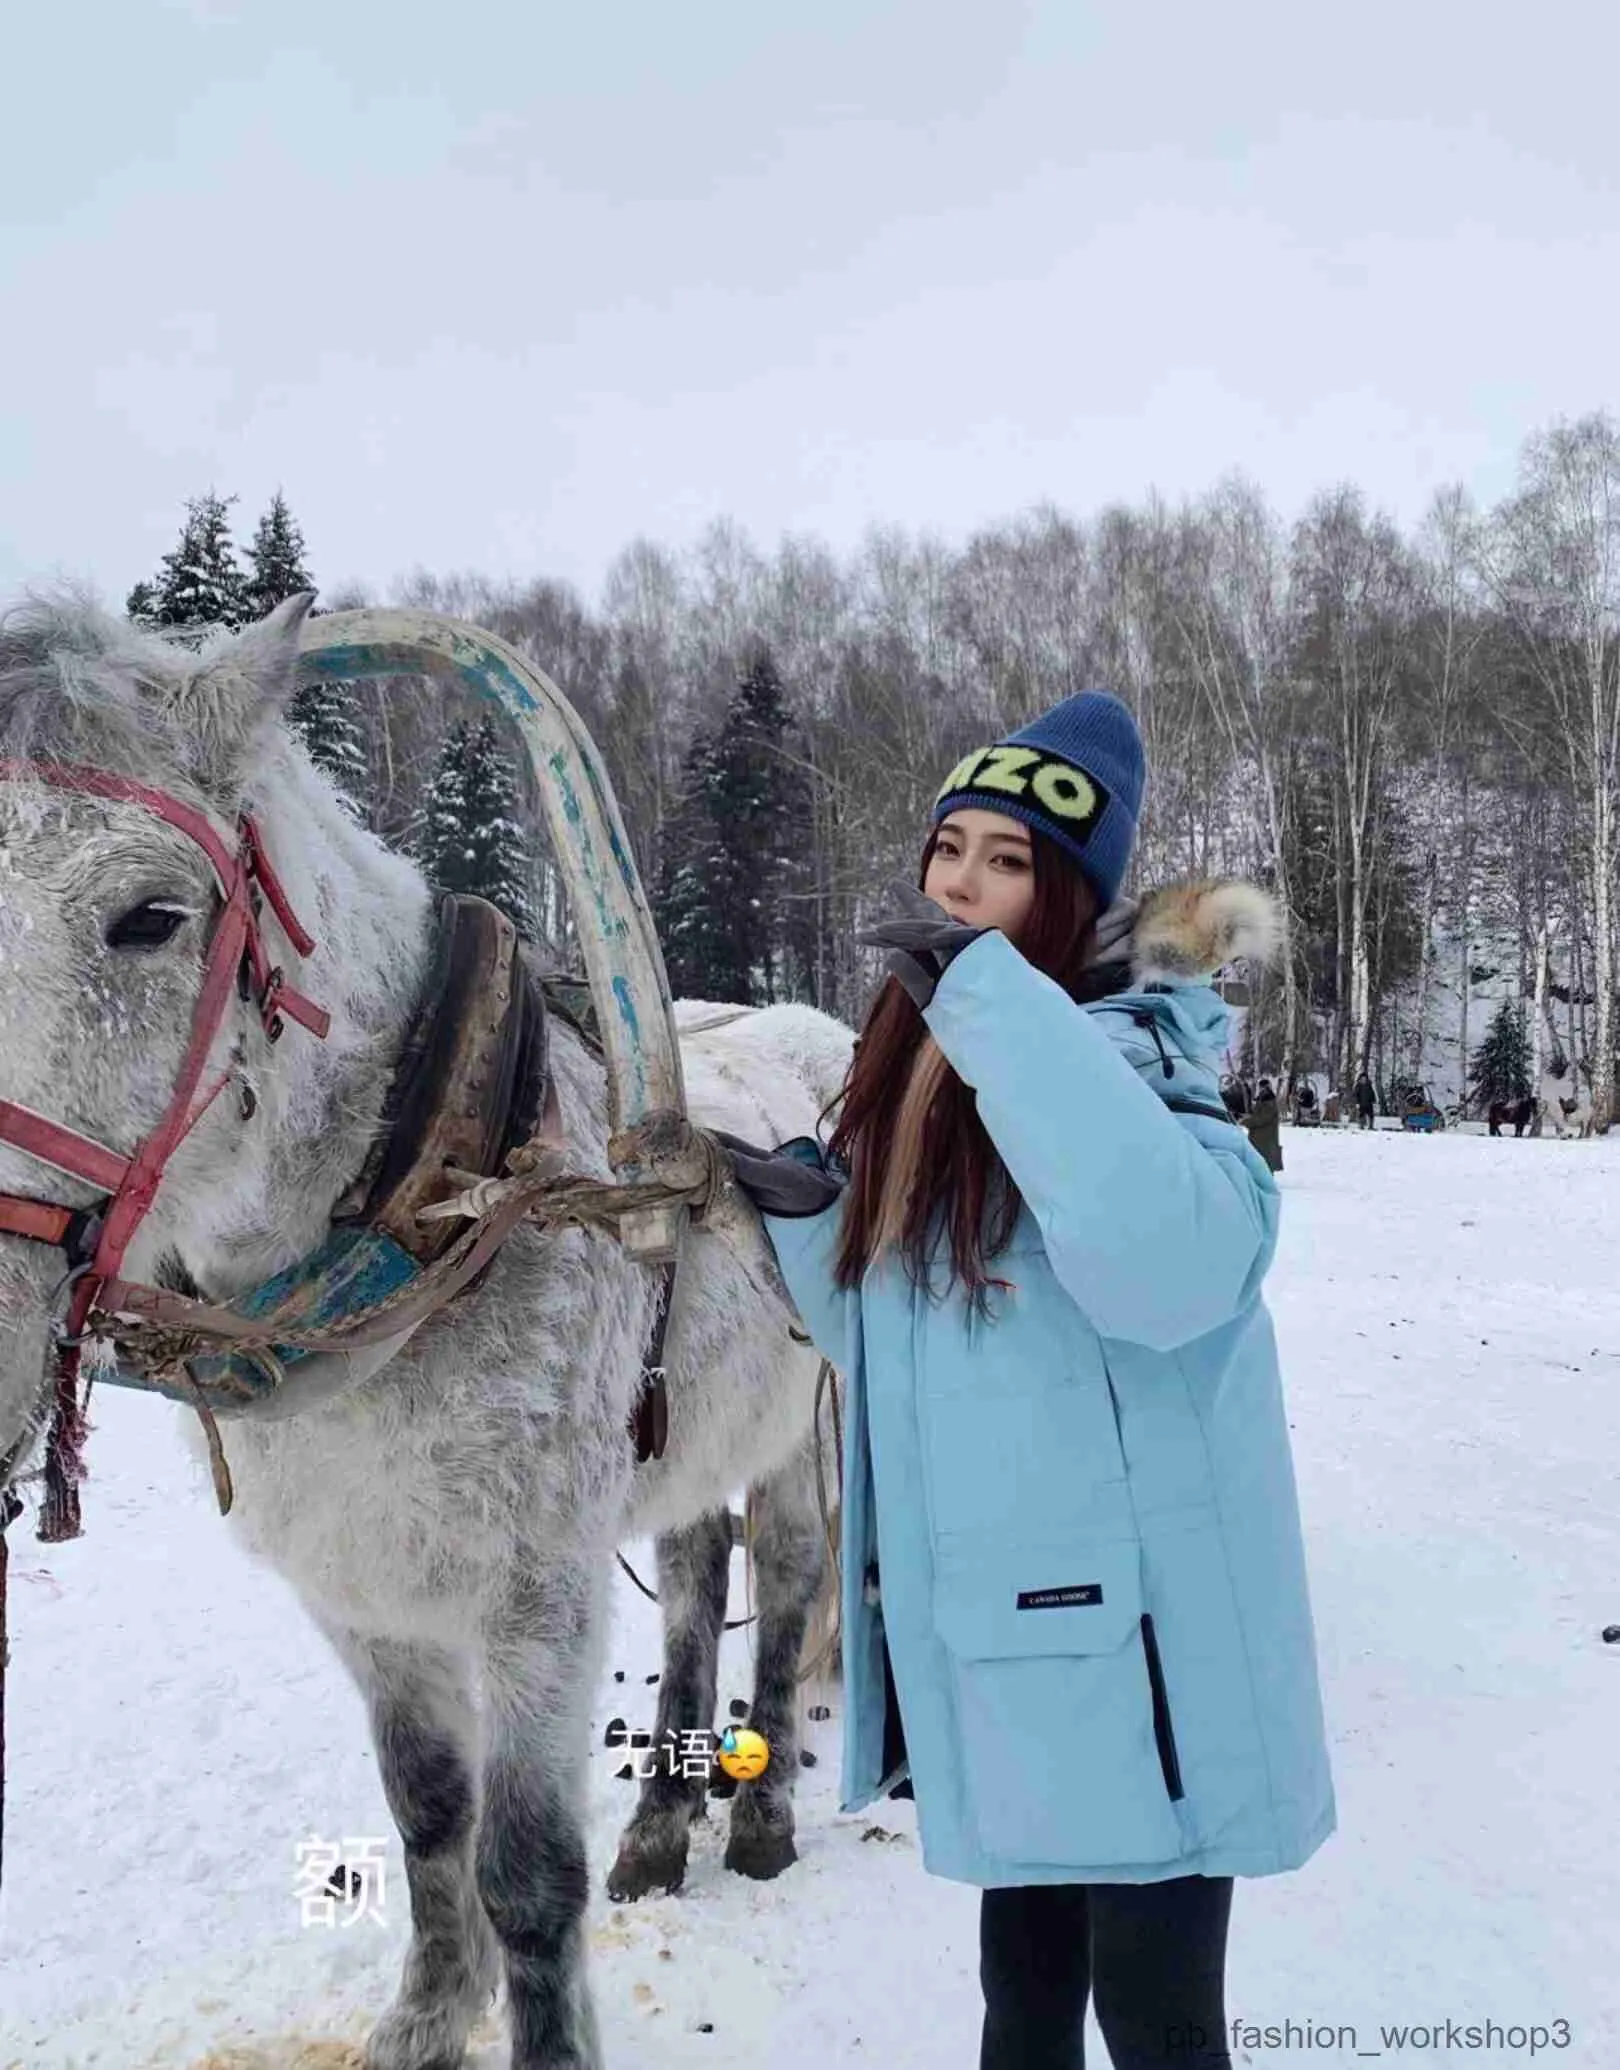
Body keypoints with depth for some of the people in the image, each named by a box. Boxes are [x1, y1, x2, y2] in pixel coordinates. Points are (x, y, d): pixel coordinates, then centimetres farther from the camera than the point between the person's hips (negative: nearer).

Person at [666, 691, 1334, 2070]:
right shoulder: (916, 1073, 6)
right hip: (987, 1629, 7)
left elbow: (1172, 1271, -39)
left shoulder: (1122, 1054, -17)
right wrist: (804, 1212, -4)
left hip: (1125, 1632, -7)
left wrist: (998, 1006, -35)